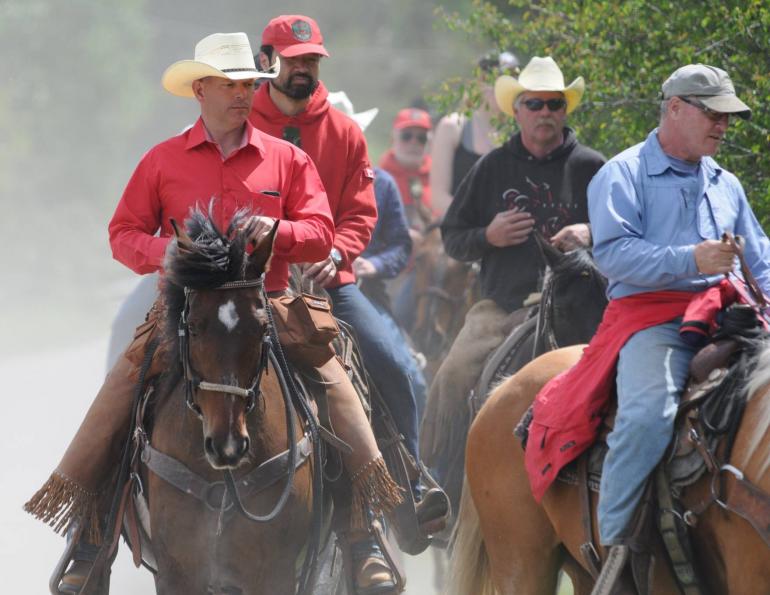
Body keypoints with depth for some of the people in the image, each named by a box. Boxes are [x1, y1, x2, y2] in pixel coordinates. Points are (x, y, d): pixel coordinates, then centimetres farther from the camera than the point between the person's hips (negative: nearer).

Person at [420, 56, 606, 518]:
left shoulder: (590, 168, 7)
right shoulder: (493, 167, 13)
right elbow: (452, 238, 16)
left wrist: (592, 235, -10)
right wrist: (488, 237, -5)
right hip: (501, 307, 2)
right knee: (455, 378, -19)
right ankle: (450, 488, -8)